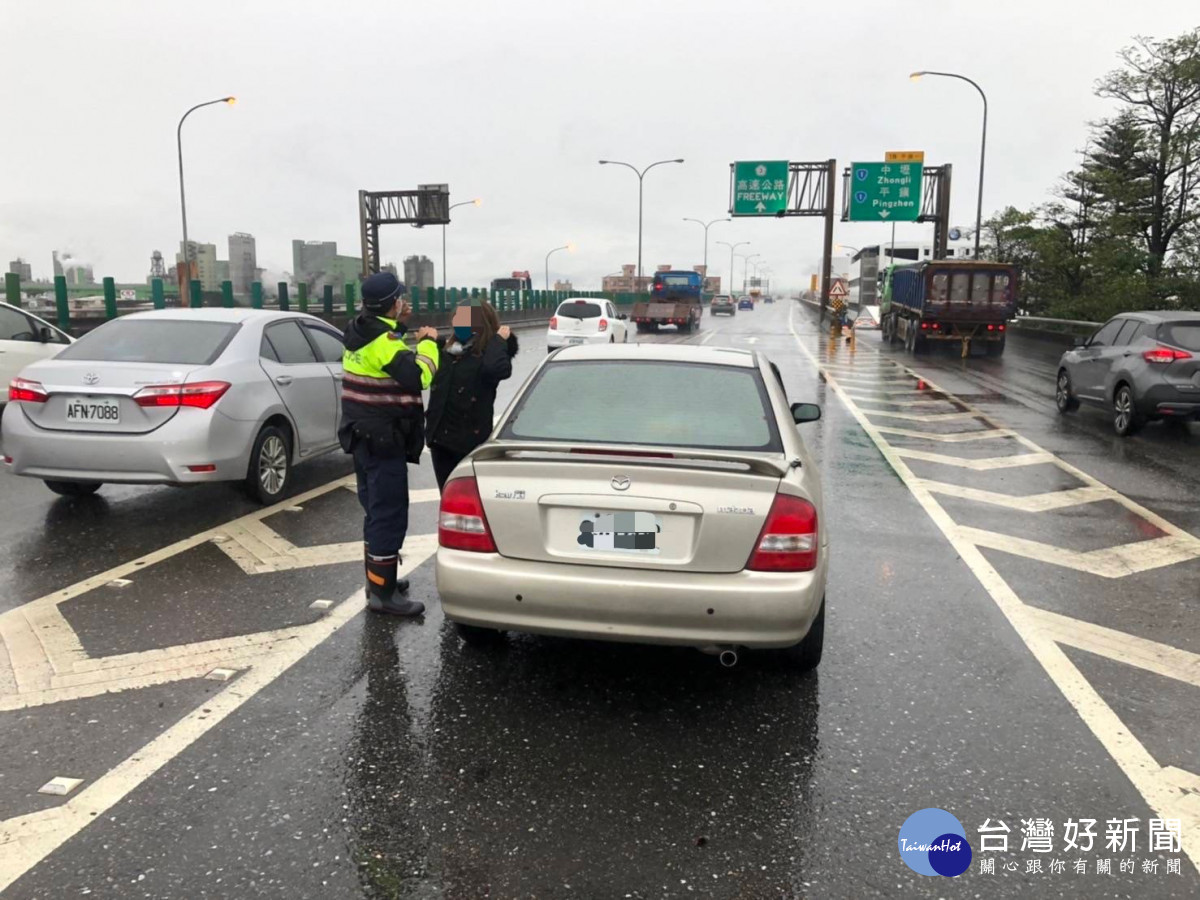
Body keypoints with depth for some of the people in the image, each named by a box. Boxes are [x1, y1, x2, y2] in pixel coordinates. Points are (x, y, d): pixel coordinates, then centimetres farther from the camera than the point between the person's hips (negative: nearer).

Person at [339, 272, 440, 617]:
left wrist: (399, 327, 15)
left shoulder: (362, 332, 10)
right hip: (382, 439, -10)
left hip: (364, 436, 10)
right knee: (389, 515, -5)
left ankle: (377, 578, 30)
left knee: (376, 511, 19)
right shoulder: (384, 340, -20)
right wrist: (427, 342, -12)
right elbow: (418, 377, -27)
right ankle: (383, 592, 0)